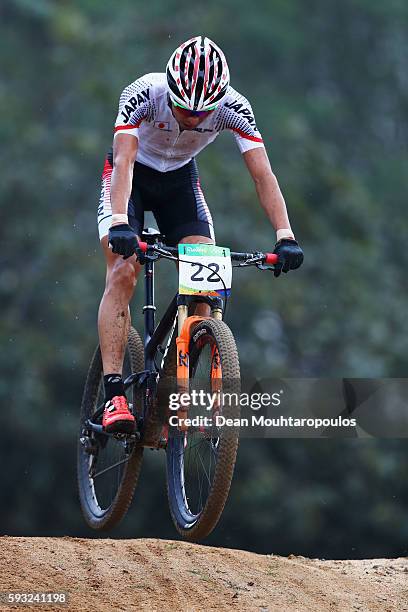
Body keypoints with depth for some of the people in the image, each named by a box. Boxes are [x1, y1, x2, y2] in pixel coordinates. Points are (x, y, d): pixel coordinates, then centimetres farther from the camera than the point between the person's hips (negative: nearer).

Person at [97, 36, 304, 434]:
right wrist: (119, 223, -56)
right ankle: (114, 397, -24)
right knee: (122, 272, -21)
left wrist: (285, 236, -41)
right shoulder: (143, 94, -34)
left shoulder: (233, 108, -27)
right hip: (132, 174, -2)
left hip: (180, 177, 3)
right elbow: (123, 161, -41)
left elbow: (262, 174, -29)